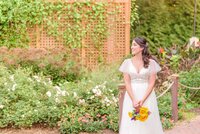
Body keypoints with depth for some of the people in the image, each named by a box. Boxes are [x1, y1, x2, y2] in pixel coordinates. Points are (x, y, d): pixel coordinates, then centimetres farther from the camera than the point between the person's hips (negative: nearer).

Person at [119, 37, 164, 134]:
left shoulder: (151, 63, -1)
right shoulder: (127, 62, 2)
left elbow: (152, 83, -5)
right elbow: (127, 83, -2)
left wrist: (142, 100, -14)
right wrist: (134, 100, -13)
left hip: (147, 96, -1)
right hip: (131, 95, 1)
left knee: (148, 122, -2)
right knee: (131, 123, -1)